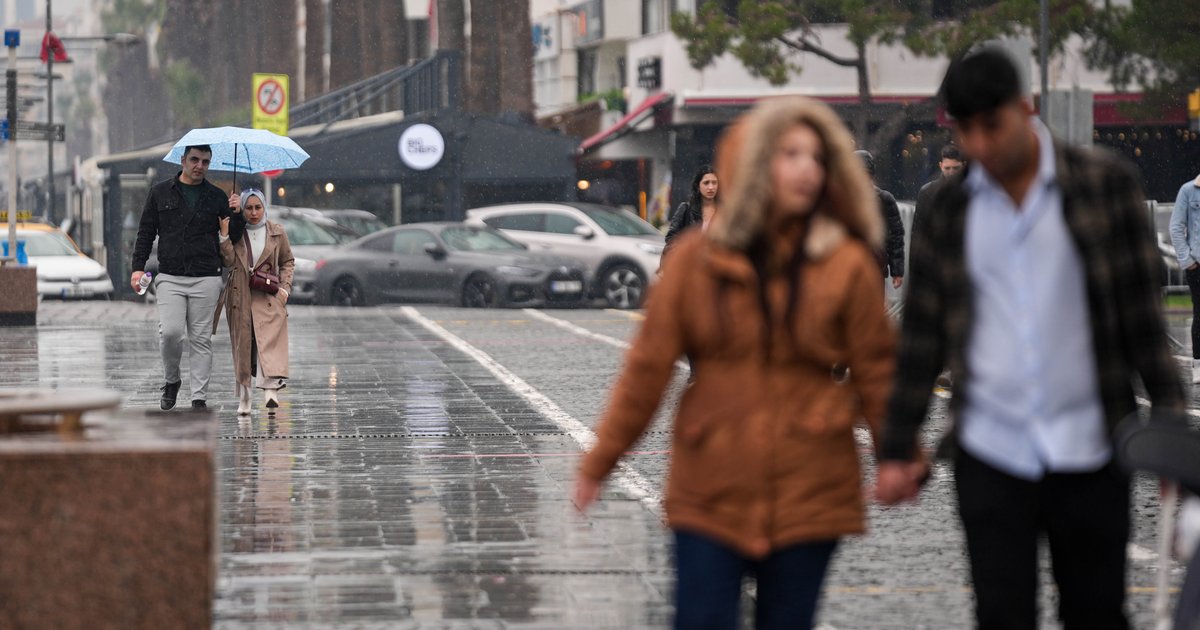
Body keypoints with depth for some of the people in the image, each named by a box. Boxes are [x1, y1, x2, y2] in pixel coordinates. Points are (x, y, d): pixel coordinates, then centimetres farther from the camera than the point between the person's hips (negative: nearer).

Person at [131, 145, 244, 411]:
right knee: (170, 332, -14)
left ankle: (199, 397, 5)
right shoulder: (160, 192, 9)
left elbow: (233, 238, 10)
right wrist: (138, 267, 1)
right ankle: (172, 380, 11)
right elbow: (146, 232, 11)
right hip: (170, 277, 0)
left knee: (201, 339, 0)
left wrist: (236, 215, -9)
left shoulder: (217, 197, 9)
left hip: (206, 279, 0)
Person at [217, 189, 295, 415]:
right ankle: (244, 399, 10)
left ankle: (270, 390, -32)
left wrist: (284, 287, 4)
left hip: (268, 297, -1)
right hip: (240, 297, 1)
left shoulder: (277, 232, 7)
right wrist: (224, 236, -14)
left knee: (269, 343, -18)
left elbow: (288, 261, 16)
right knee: (242, 346, 3)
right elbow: (229, 261, -7)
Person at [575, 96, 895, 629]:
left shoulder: (847, 265, -1)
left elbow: (876, 375, 4)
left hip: (808, 493, 0)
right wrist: (600, 461, 6)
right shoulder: (697, 258, 0)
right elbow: (649, 365, 5)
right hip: (709, 494, 0)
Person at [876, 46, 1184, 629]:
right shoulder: (949, 208, 6)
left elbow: (1142, 312, 1)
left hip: (1088, 450, -1)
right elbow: (922, 333, 10)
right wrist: (897, 450, 9)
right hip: (989, 454, 2)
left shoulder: (1105, 183, -1)